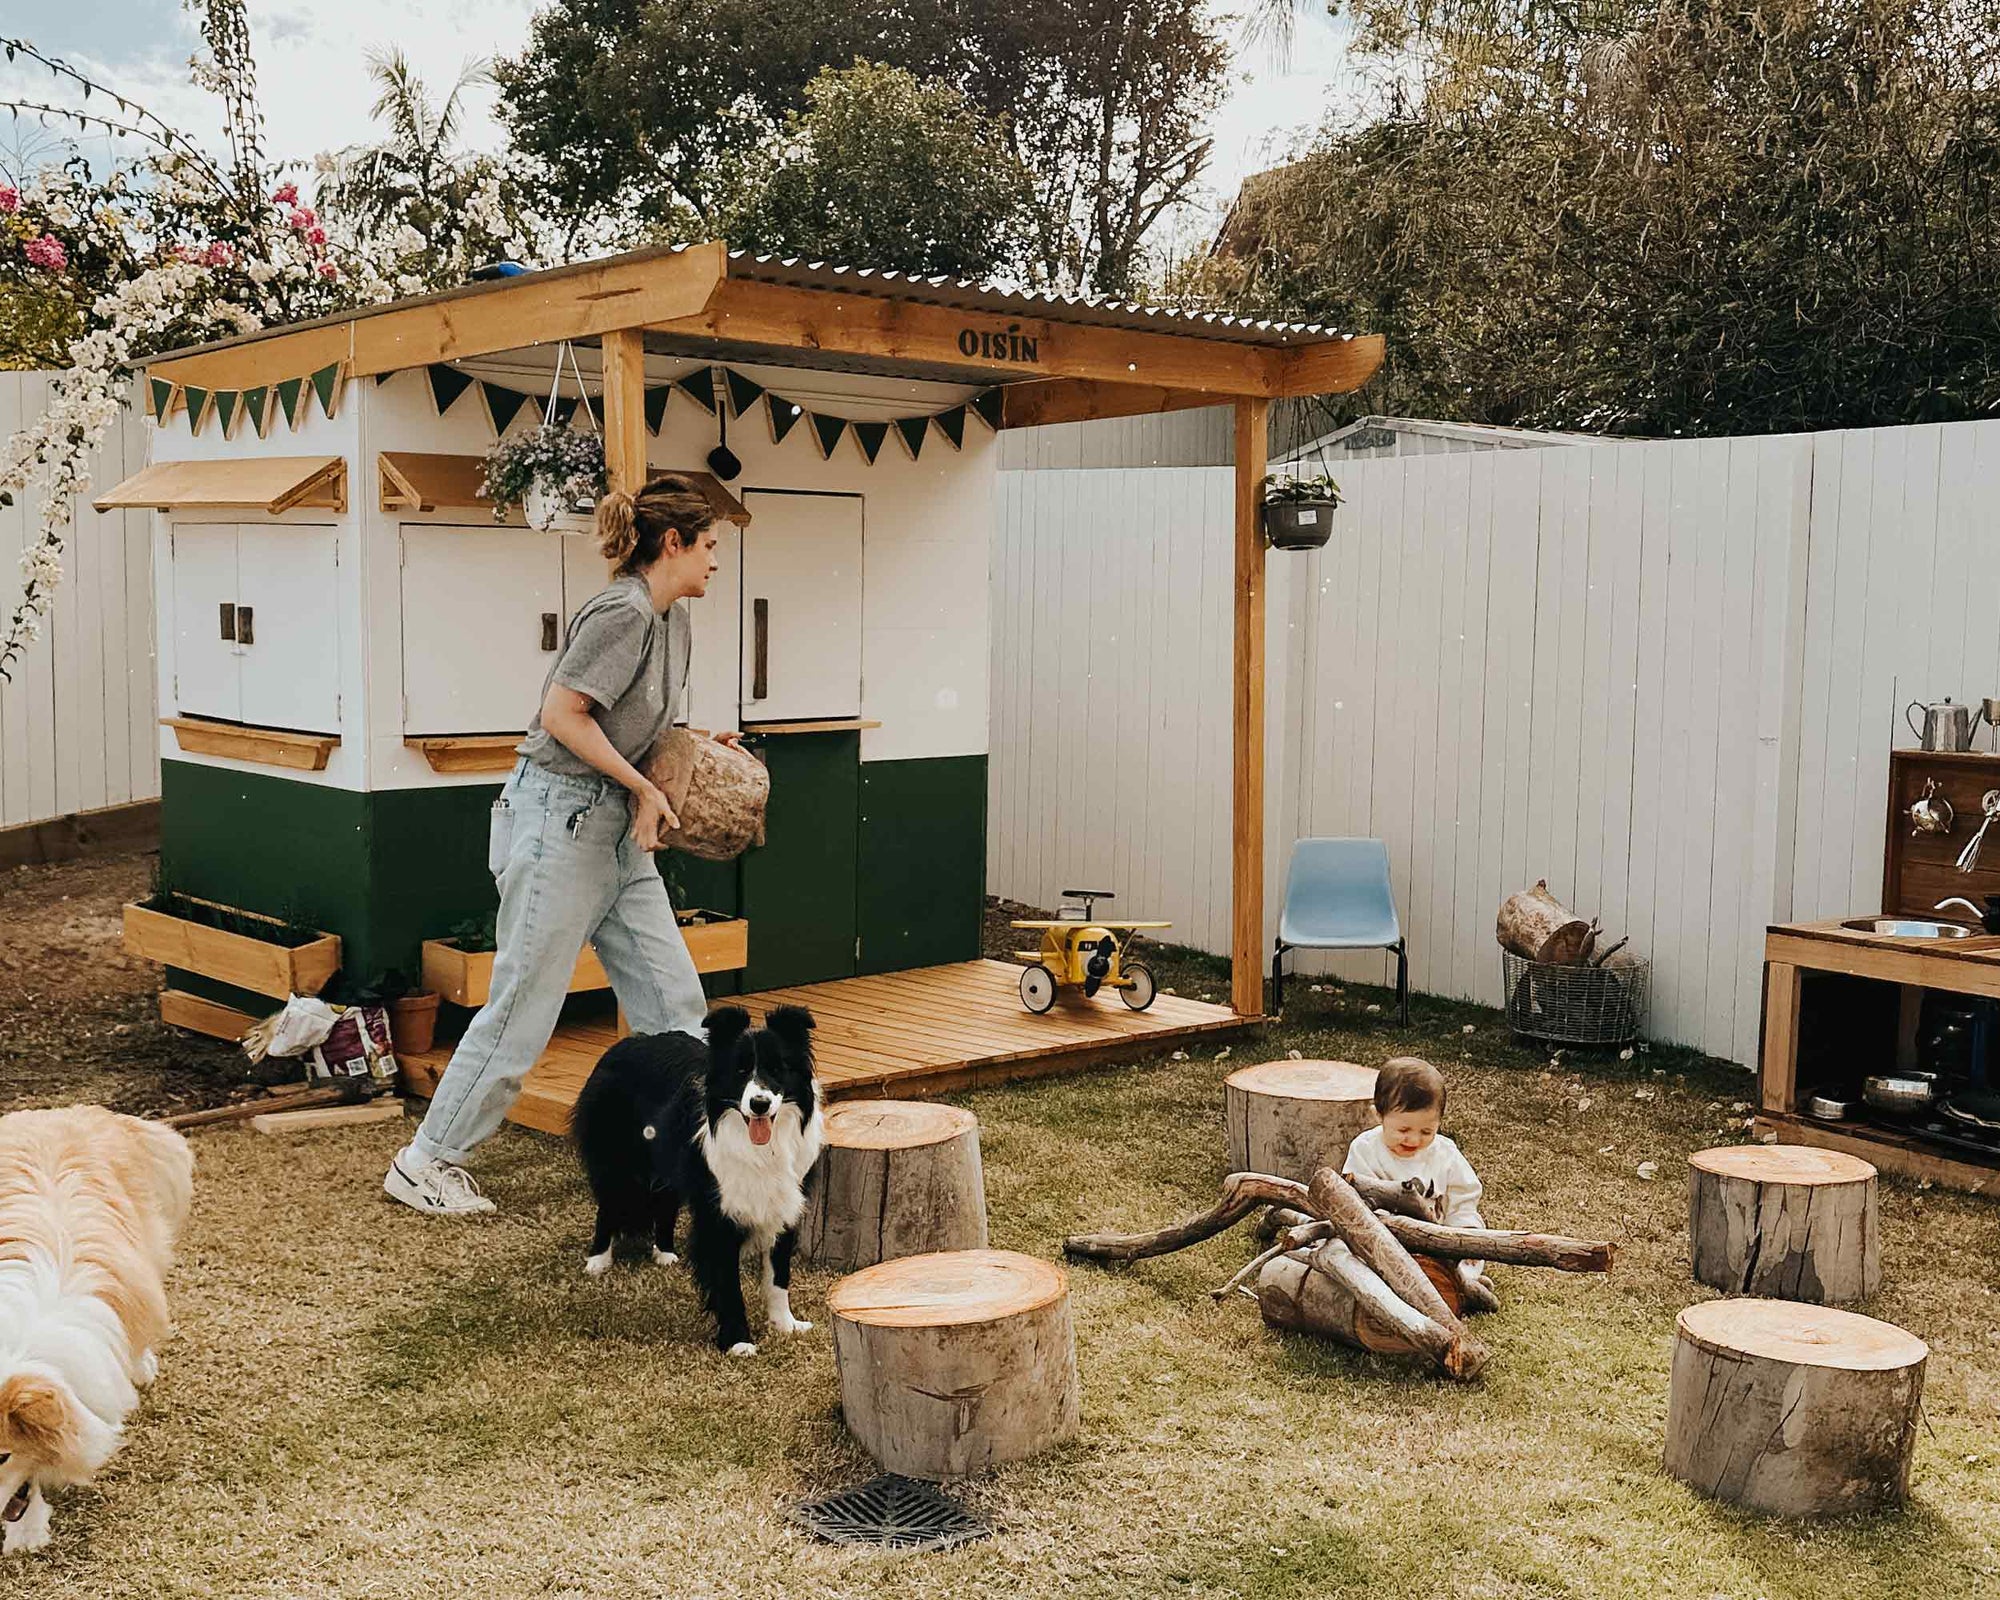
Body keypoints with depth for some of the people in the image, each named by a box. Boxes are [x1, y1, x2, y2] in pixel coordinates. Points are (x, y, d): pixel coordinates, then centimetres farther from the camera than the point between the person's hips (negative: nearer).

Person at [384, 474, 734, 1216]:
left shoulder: (670, 618, 13)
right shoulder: (621, 612, -17)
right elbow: (563, 713, -21)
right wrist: (643, 786, -16)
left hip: (617, 827, 10)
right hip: (560, 815, -10)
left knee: (672, 999, 8)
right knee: (525, 1002, -2)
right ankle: (426, 1161, 11)